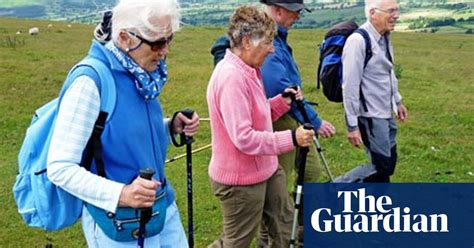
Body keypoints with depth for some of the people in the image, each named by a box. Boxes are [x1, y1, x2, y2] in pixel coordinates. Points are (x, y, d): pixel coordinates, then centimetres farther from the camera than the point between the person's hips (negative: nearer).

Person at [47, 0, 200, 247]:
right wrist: (121, 194, -32)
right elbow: (59, 168, -22)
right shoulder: (91, 81, -22)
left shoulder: (143, 73, -1)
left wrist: (172, 127, -4)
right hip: (118, 222, -7)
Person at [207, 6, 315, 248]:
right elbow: (244, 138, -30)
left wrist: (282, 102, 0)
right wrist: (291, 138, -28)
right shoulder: (231, 76, -26)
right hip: (241, 180, -10)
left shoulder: (247, 71, 7)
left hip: (265, 170, 10)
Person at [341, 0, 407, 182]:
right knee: (381, 166, -5)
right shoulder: (358, 41, -20)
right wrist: (352, 125, -20)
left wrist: (397, 101, 25)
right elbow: (350, 86, -21)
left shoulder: (384, 37, 7)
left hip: (386, 113, 9)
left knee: (389, 163, 15)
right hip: (370, 116, -9)